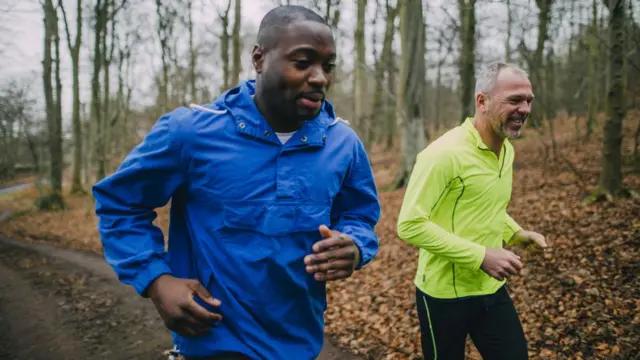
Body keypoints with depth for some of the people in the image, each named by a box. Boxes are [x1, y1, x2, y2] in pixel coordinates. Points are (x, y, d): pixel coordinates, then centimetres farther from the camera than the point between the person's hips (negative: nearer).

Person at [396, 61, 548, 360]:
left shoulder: (507, 150, 5)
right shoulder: (444, 154, -22)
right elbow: (410, 225, -24)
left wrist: (516, 233, 2)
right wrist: (480, 256, -25)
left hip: (492, 289, 7)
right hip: (445, 295, -7)